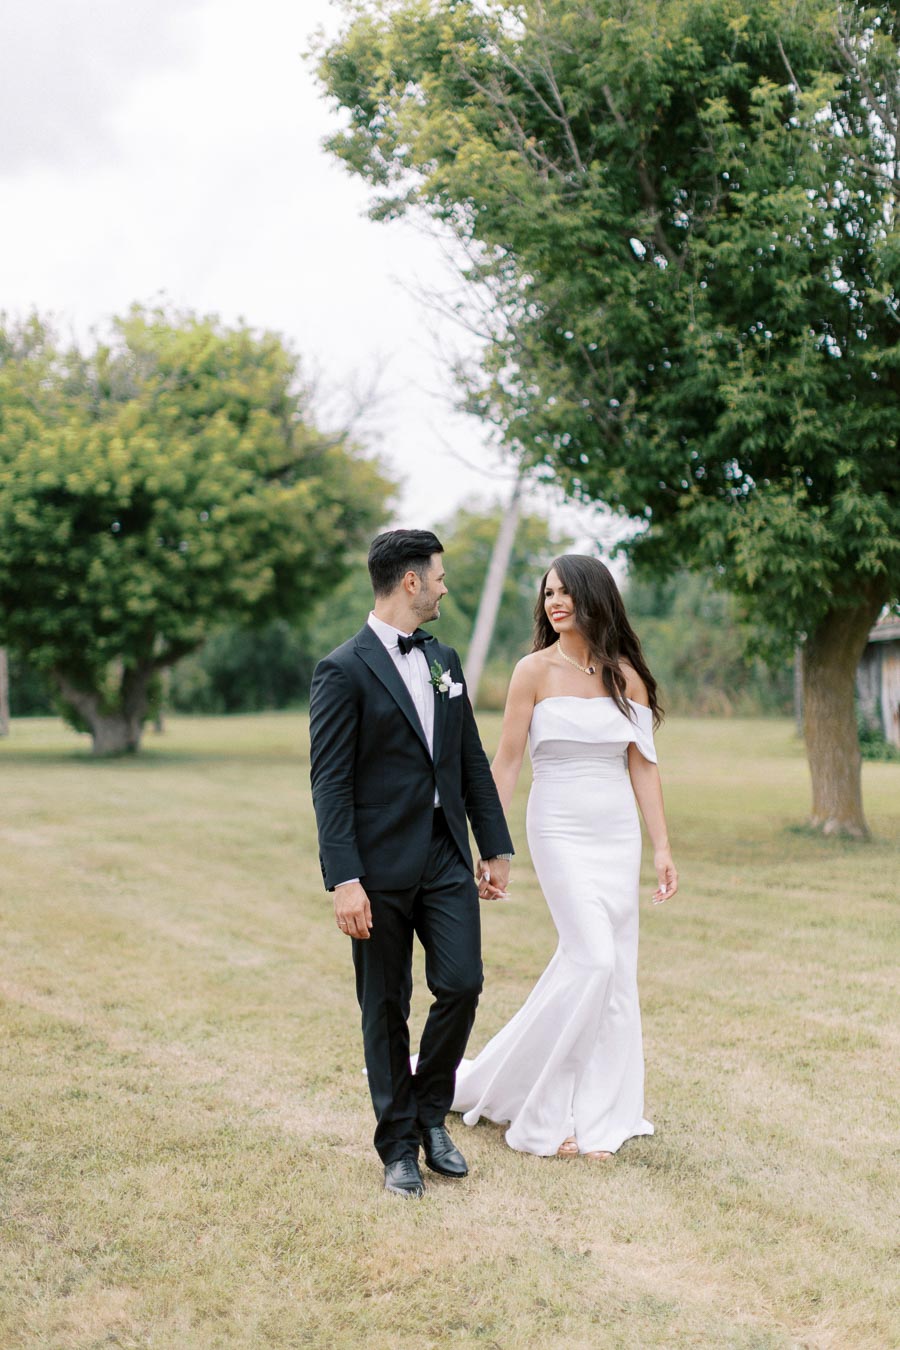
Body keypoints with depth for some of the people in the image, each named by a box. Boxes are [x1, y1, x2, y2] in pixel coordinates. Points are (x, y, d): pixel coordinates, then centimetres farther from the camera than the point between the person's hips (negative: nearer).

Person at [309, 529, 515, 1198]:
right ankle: (399, 1146, 20)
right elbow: (330, 782, -13)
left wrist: (497, 846, 14)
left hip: (447, 859, 5)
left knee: (462, 985, -2)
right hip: (381, 867, -5)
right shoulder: (344, 671, -9)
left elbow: (473, 760, 16)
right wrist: (345, 879, -18)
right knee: (387, 1010, 6)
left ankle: (432, 1116, 20)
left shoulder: (444, 660, 12)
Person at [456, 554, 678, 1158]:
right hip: (560, 830, -4)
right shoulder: (536, 670, -3)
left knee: (615, 971, 4)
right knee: (593, 959, -14)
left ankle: (595, 1115, 16)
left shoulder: (627, 676, 6)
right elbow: (507, 759, -3)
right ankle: (545, 1112, 1)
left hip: (619, 832, 4)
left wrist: (663, 847, 2)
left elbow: (643, 766, 7)